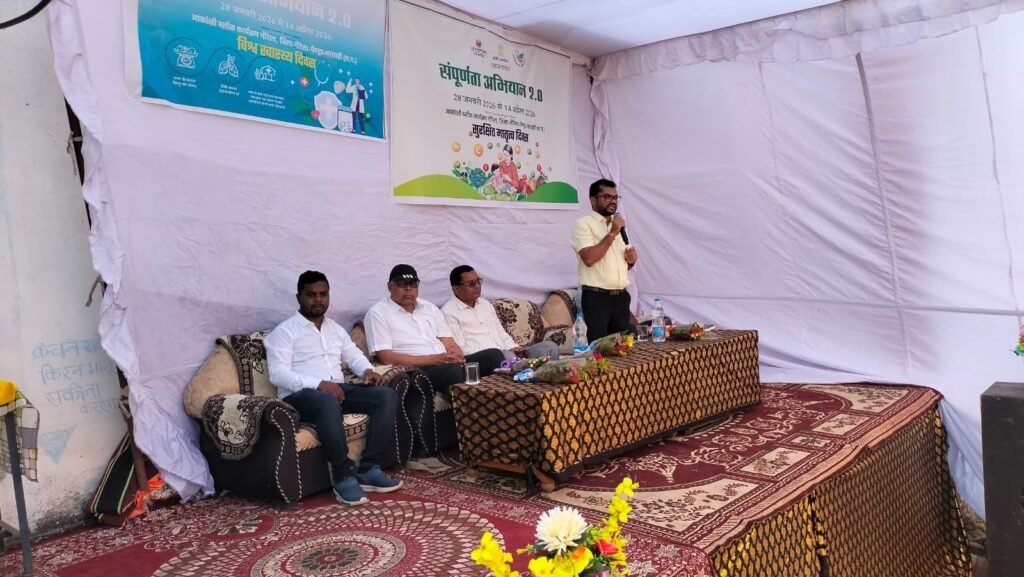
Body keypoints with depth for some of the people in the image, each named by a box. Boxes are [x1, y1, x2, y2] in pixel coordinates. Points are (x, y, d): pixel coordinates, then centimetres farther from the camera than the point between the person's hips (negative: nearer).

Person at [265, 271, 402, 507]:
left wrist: (367, 370, 1)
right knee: (327, 401, -42)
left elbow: (355, 356, 27)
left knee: (387, 396, -16)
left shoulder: (336, 329, 23)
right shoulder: (284, 331, 1)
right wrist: (318, 384, -24)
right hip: (300, 395, -7)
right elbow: (278, 374, -12)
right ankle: (344, 477, -31)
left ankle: (369, 469, -19)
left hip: (338, 389, 7)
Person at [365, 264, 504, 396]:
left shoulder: (430, 308, 19)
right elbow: (387, 358, -11)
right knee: (454, 370, -36)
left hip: (448, 364, 6)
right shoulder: (378, 313, 0)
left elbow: (450, 344, 15)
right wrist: (434, 359, -16)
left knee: (493, 355, -14)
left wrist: (457, 357, -12)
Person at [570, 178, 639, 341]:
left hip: (621, 297, 7)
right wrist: (612, 234, -17)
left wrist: (631, 260, 3)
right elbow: (589, 258, -21)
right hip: (596, 297, -7)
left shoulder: (618, 225, 18)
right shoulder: (583, 224, -5)